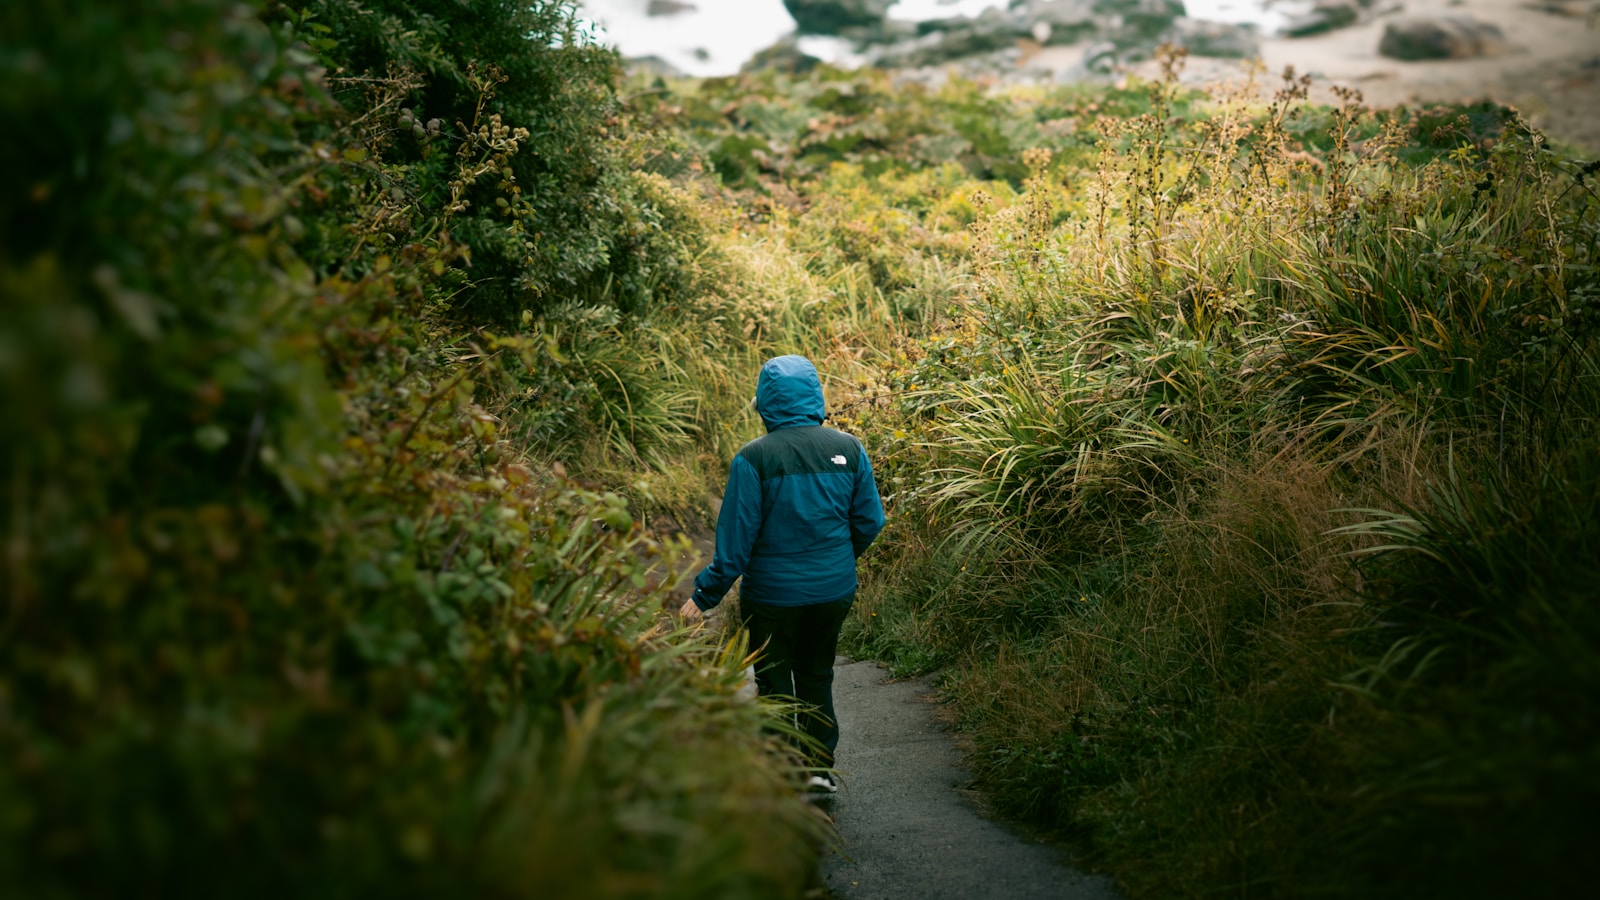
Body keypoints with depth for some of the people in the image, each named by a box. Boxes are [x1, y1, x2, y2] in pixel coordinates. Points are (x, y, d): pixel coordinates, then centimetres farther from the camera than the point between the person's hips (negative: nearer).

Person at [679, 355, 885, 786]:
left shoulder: (754, 458, -17)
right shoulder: (849, 449, -4)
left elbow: (736, 538, -15)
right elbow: (869, 522, 3)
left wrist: (704, 596, -6)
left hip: (773, 596, -4)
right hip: (835, 590, 4)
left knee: (776, 685, 13)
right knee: (816, 675, 23)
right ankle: (819, 766, 22)